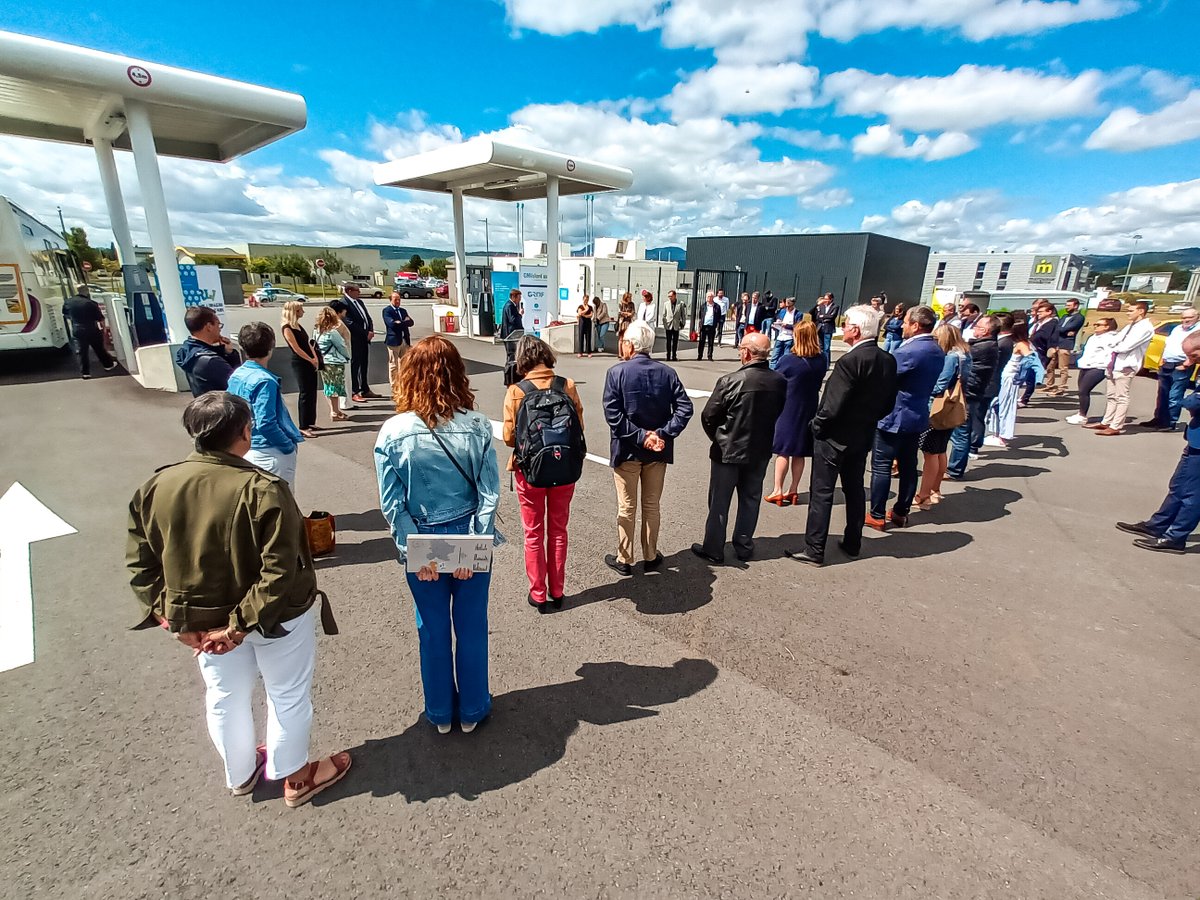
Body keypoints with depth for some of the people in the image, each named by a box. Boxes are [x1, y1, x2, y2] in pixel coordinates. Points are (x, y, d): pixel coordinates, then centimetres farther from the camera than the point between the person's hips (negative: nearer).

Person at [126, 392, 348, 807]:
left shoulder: (155, 487, -10)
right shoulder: (263, 489, -28)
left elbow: (140, 562, -3)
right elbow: (279, 572, -30)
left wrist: (172, 617, 0)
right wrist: (240, 625, -19)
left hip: (201, 617, 5)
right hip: (277, 615, -5)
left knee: (225, 696, 26)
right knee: (288, 694, 18)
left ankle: (240, 775, 50)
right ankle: (295, 777, 38)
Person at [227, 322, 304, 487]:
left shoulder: (236, 375, 5)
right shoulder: (265, 380, -19)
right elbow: (266, 424, -24)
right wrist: (289, 446, -14)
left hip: (246, 450, 9)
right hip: (270, 453, -8)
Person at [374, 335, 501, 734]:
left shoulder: (393, 432, -12)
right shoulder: (476, 426, -13)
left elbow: (391, 503, -11)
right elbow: (488, 494, -14)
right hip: (469, 540, 0)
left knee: (433, 630, 19)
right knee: (471, 627, 17)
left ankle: (440, 712, 38)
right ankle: (472, 710, 36)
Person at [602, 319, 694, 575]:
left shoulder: (617, 372, -12)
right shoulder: (667, 373, -2)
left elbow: (613, 414, -19)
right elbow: (684, 408, -10)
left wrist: (640, 437, -17)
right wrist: (663, 435, -13)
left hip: (627, 450, -3)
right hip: (658, 451, 3)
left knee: (626, 508, 10)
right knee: (651, 505, 17)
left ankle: (624, 559, 23)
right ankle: (650, 557, 29)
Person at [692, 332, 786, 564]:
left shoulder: (730, 381, -23)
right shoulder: (780, 382, -9)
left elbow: (708, 417, -15)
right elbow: (778, 413, 4)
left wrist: (719, 439, 4)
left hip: (728, 451, -4)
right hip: (760, 451, 4)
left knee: (719, 502, 10)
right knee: (750, 500, 19)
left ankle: (713, 549, 21)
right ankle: (744, 546, 31)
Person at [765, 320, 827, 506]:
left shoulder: (789, 360, -17)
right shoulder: (821, 360, -3)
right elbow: (819, 380, 9)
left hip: (788, 409, -4)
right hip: (809, 409, 4)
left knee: (783, 451, 4)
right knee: (800, 452, 11)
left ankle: (777, 491, 7)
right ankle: (793, 490, 19)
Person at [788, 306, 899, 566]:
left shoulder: (850, 361, -24)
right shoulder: (888, 360, 1)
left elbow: (833, 405, -24)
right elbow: (888, 402, 8)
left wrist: (817, 425, -8)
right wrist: (868, 418, 16)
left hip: (835, 436, -8)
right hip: (863, 436, 8)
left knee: (821, 492, 1)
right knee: (854, 489, 20)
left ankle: (814, 550, 8)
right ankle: (852, 543, 33)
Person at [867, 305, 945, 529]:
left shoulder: (908, 351, -22)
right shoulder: (938, 351, 7)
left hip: (894, 417, -8)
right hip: (917, 416, 9)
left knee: (881, 467, 0)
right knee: (908, 465, 15)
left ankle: (877, 516, 7)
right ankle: (901, 512, 26)